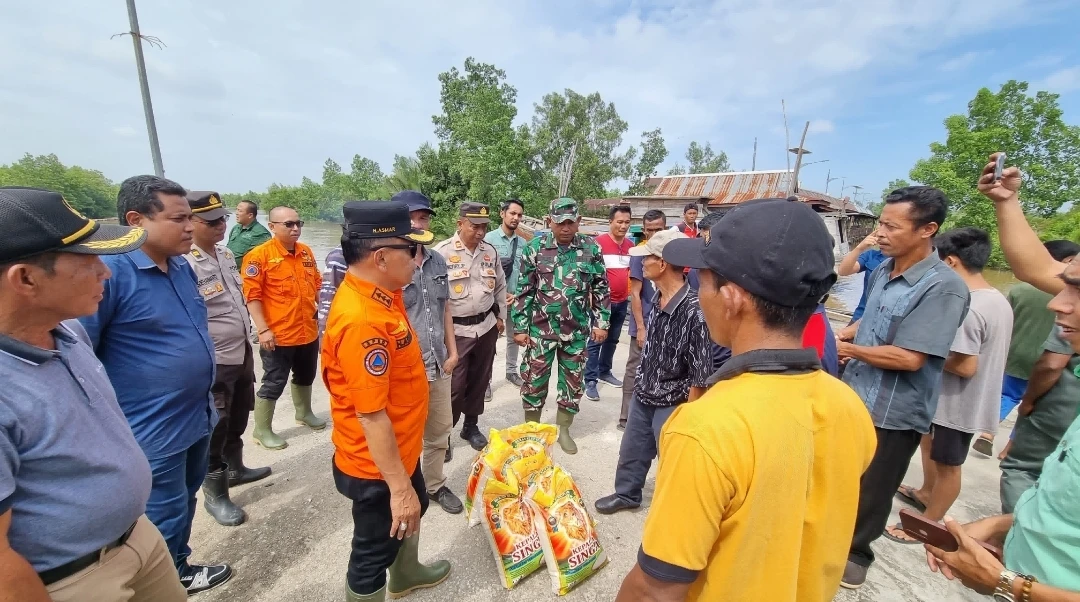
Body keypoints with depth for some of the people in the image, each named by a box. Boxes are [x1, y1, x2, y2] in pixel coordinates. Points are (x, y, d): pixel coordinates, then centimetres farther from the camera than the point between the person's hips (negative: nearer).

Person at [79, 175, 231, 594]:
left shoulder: (182, 266, 4)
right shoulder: (110, 272, -22)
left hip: (197, 418, 8)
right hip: (154, 432, -7)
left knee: (184, 504, 26)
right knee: (164, 521, 13)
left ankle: (180, 571, 47)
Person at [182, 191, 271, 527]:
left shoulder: (225, 253, 7)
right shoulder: (185, 263, -20)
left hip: (242, 352, 8)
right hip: (213, 362, -8)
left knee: (238, 418, 23)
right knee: (216, 427, 7)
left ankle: (235, 468, 44)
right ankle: (214, 494, 24)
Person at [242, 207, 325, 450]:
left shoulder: (306, 252, 6)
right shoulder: (260, 255, -13)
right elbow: (252, 295, -15)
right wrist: (262, 329, -20)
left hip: (309, 331, 6)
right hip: (278, 334, -6)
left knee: (305, 376, 22)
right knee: (274, 383, 6)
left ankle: (304, 413, 43)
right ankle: (262, 430, 24)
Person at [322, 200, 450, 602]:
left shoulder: (378, 293, -2)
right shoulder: (362, 319, -34)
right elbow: (371, 417, -30)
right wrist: (398, 486, -22)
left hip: (401, 448, 10)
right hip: (376, 465, -10)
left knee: (413, 511, 32)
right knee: (374, 551, 15)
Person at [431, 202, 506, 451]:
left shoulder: (490, 251, 6)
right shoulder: (442, 252, -11)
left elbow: (500, 286, 16)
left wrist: (500, 317, 14)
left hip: (486, 327, 5)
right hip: (456, 330, -5)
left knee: (479, 380, 15)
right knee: (454, 385, 0)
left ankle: (471, 426, 34)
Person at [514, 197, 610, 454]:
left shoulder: (591, 248, -2)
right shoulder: (534, 247, -5)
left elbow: (601, 289, 5)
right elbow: (524, 291, -2)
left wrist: (601, 322, 1)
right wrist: (520, 327, -4)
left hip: (577, 330, 2)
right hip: (541, 329, -1)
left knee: (573, 381, 13)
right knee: (534, 380, 8)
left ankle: (563, 430, 34)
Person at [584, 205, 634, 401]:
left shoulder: (630, 246, 6)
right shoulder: (598, 243, -13)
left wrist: (630, 293, 14)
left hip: (622, 301, 6)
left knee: (612, 340, 18)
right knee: (595, 341, 0)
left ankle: (605, 372, 34)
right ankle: (590, 381, 8)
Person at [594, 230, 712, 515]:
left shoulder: (693, 309, -27)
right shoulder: (657, 298, -3)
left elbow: (700, 373, -22)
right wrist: (641, 383, 16)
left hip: (672, 404, -8)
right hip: (643, 395, 8)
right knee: (631, 450, 24)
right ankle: (626, 494, 49)